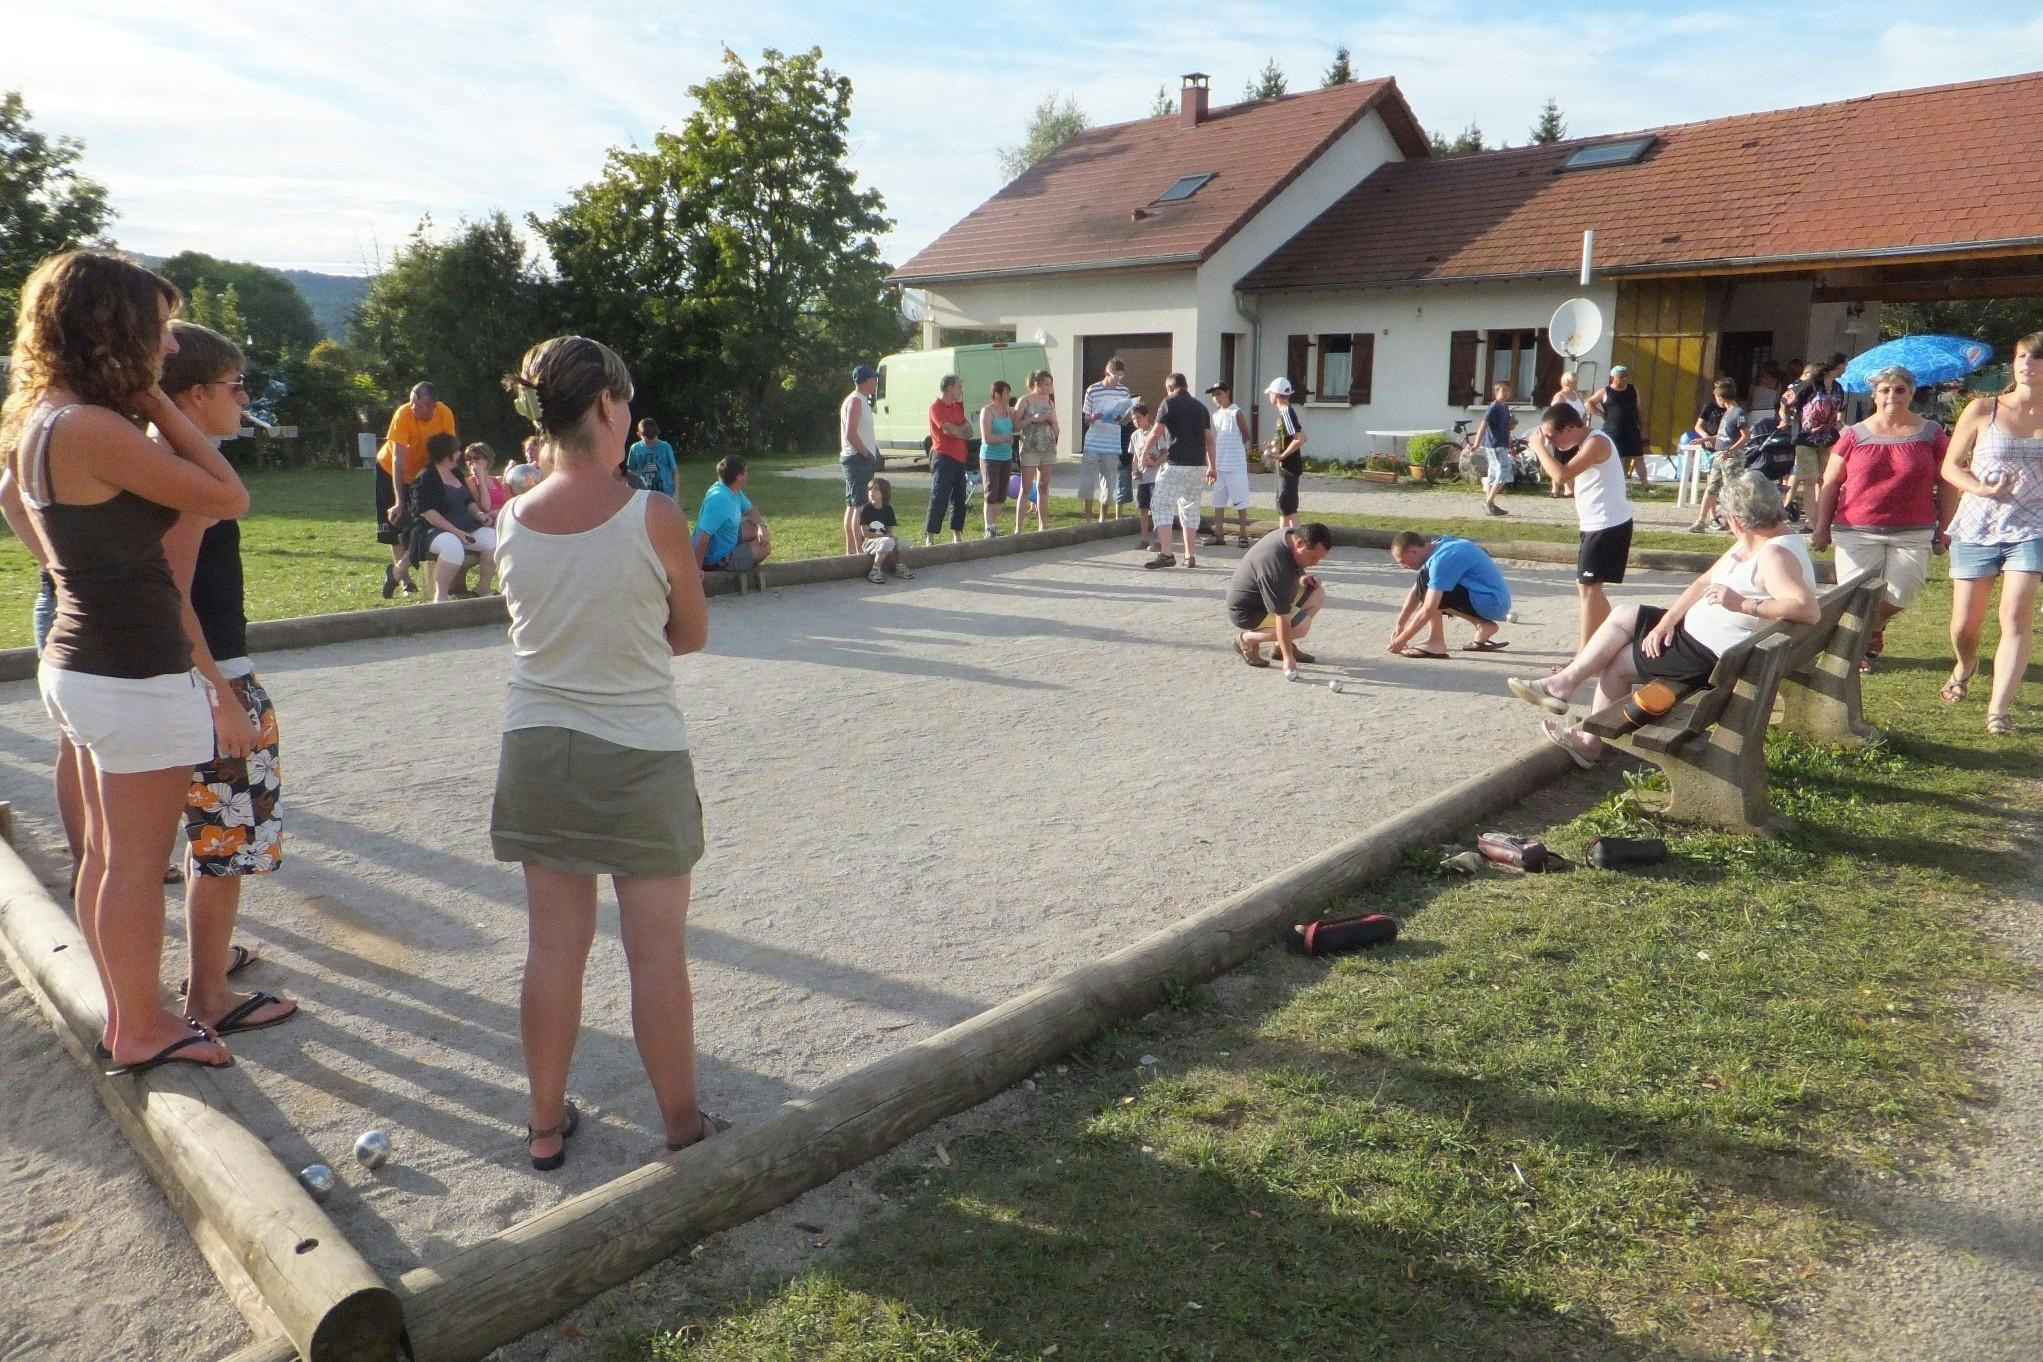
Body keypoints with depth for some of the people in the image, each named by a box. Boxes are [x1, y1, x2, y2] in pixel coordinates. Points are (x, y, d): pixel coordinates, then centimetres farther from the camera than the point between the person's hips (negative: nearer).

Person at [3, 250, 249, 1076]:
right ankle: (141, 1034, 19)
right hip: (134, 677, -10)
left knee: (105, 854, 18)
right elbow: (229, 497, -17)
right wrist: (155, 402, -12)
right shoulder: (94, 428, -22)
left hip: (77, 662, 10)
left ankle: (125, 1017, 32)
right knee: (137, 866, 4)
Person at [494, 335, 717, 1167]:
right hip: (638, 755, -4)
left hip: (538, 750, 5)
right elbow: (692, 634, -3)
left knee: (555, 945, 15)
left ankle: (546, 1123, 28)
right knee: (657, 952, 7)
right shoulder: (654, 518, -16)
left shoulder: (512, 521, -3)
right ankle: (683, 1127, 23)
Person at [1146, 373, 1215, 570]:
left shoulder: (1169, 403, -2)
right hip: (1198, 465, 6)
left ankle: (1166, 554, -15)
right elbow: (1209, 439, 14)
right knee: (1190, 510, 13)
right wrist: (1211, 467, 19)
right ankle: (1190, 557, 13)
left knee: (1162, 507, -3)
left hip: (1176, 464, -6)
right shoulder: (1200, 406, 14)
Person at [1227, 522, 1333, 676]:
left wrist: (1302, 578, -2)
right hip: (1248, 611, -10)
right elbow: (1282, 617, -33)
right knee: (1301, 625, -26)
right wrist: (1288, 658, -30)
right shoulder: (1275, 564, -35)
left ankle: (1283, 645, 9)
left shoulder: (1291, 536, -7)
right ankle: (1247, 638, -7)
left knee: (1317, 591, 3)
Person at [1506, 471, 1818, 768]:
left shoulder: (1774, 555, -26)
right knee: (1622, 616, 13)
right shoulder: (1755, 542, 5)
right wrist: (1667, 620, -2)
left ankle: (1590, 743, 17)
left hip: (1712, 656, -10)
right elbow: (1706, 582, 8)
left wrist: (1743, 604, -43)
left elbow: (1809, 609, -38)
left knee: (1616, 662, 0)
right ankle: (1563, 684, 11)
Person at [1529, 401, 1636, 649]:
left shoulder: (1597, 442, -17)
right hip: (1597, 525, 10)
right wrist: (1547, 451, 3)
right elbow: (1572, 481, 14)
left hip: (1608, 525, -10)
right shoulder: (1585, 444, 14)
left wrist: (1539, 447, -14)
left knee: (1588, 588, -10)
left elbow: (1562, 476, -27)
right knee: (1588, 587, 17)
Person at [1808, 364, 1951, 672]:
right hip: (1858, 533, 0)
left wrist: (1945, 530, 5)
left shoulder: (1930, 434, 8)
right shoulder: (1855, 435, 6)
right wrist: (1821, 527, 3)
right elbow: (1830, 484, 9)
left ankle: (1873, 630, 23)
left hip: (1913, 534, 0)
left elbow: (1947, 485, 11)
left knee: (1901, 594, -11)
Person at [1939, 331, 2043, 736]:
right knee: (1965, 623, 5)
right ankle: (1965, 665, 40)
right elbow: (1950, 466, 3)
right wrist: (1982, 489, -14)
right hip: (1977, 529, 0)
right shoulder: (1983, 411, 1)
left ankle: (1998, 709, -12)